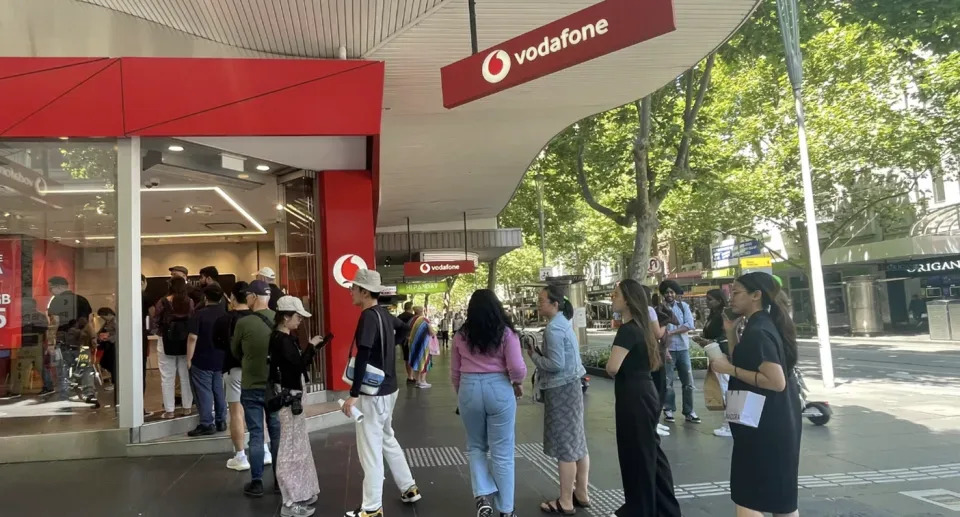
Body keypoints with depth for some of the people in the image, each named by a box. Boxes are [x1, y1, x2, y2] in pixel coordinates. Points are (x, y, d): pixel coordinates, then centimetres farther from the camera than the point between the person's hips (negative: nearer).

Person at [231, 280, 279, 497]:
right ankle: (279, 479, 20)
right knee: (277, 432, 12)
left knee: (256, 434, 5)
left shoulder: (243, 322, -15)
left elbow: (235, 352, 2)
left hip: (251, 386, -3)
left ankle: (256, 483, 11)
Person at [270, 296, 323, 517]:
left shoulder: (286, 337, 10)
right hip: (288, 398, -10)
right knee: (291, 448, -3)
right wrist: (311, 346, -11)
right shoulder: (280, 339, -18)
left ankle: (299, 493, 28)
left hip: (293, 396, 10)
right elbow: (299, 365, -22)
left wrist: (311, 348, 0)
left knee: (297, 445, 17)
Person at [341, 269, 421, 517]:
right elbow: (402, 327, 30)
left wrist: (354, 394, -23)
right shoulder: (384, 313, 7)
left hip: (373, 393, -9)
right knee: (387, 439, 22)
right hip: (388, 388, 9)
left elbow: (362, 357, -25)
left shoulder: (368, 316, -20)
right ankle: (409, 488, 32)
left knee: (369, 448, 1)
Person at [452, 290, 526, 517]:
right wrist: (518, 383, 9)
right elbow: (517, 368, -12)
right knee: (502, 452, 9)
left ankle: (482, 496, 4)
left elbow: (455, 372, 11)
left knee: (475, 447, 20)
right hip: (499, 389, -2)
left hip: (469, 389, 2)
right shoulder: (506, 332, -4)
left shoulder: (461, 335, 4)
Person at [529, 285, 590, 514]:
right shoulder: (563, 322, 12)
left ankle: (566, 502, 7)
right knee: (576, 442, 15)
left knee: (564, 445, -2)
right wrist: (540, 353, 8)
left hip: (560, 389, -10)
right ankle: (581, 494, 25)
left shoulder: (553, 328, -19)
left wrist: (534, 356, -10)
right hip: (571, 386, 10)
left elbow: (556, 364, -23)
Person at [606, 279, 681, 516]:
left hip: (634, 397, -10)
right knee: (649, 452, 17)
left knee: (636, 454, 3)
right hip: (644, 393, 10)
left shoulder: (627, 330, -19)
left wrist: (612, 369, -7)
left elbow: (612, 367, -28)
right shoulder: (640, 326, 11)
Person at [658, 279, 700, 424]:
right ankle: (668, 410, 13)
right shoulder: (659, 309, -5)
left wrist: (672, 332, -15)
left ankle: (689, 412, 13)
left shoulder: (683, 306, 5)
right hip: (668, 349, -3)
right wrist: (664, 350, -18)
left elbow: (690, 325, -6)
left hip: (683, 348, 3)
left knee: (688, 381, 5)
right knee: (668, 381, 1)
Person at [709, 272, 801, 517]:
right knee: (780, 493, 20)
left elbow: (776, 381, -26)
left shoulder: (757, 332, -20)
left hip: (763, 425, -10)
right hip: (775, 422, 10)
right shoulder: (764, 324, 10)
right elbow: (749, 363, 15)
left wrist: (730, 369, -23)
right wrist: (731, 333, 7)